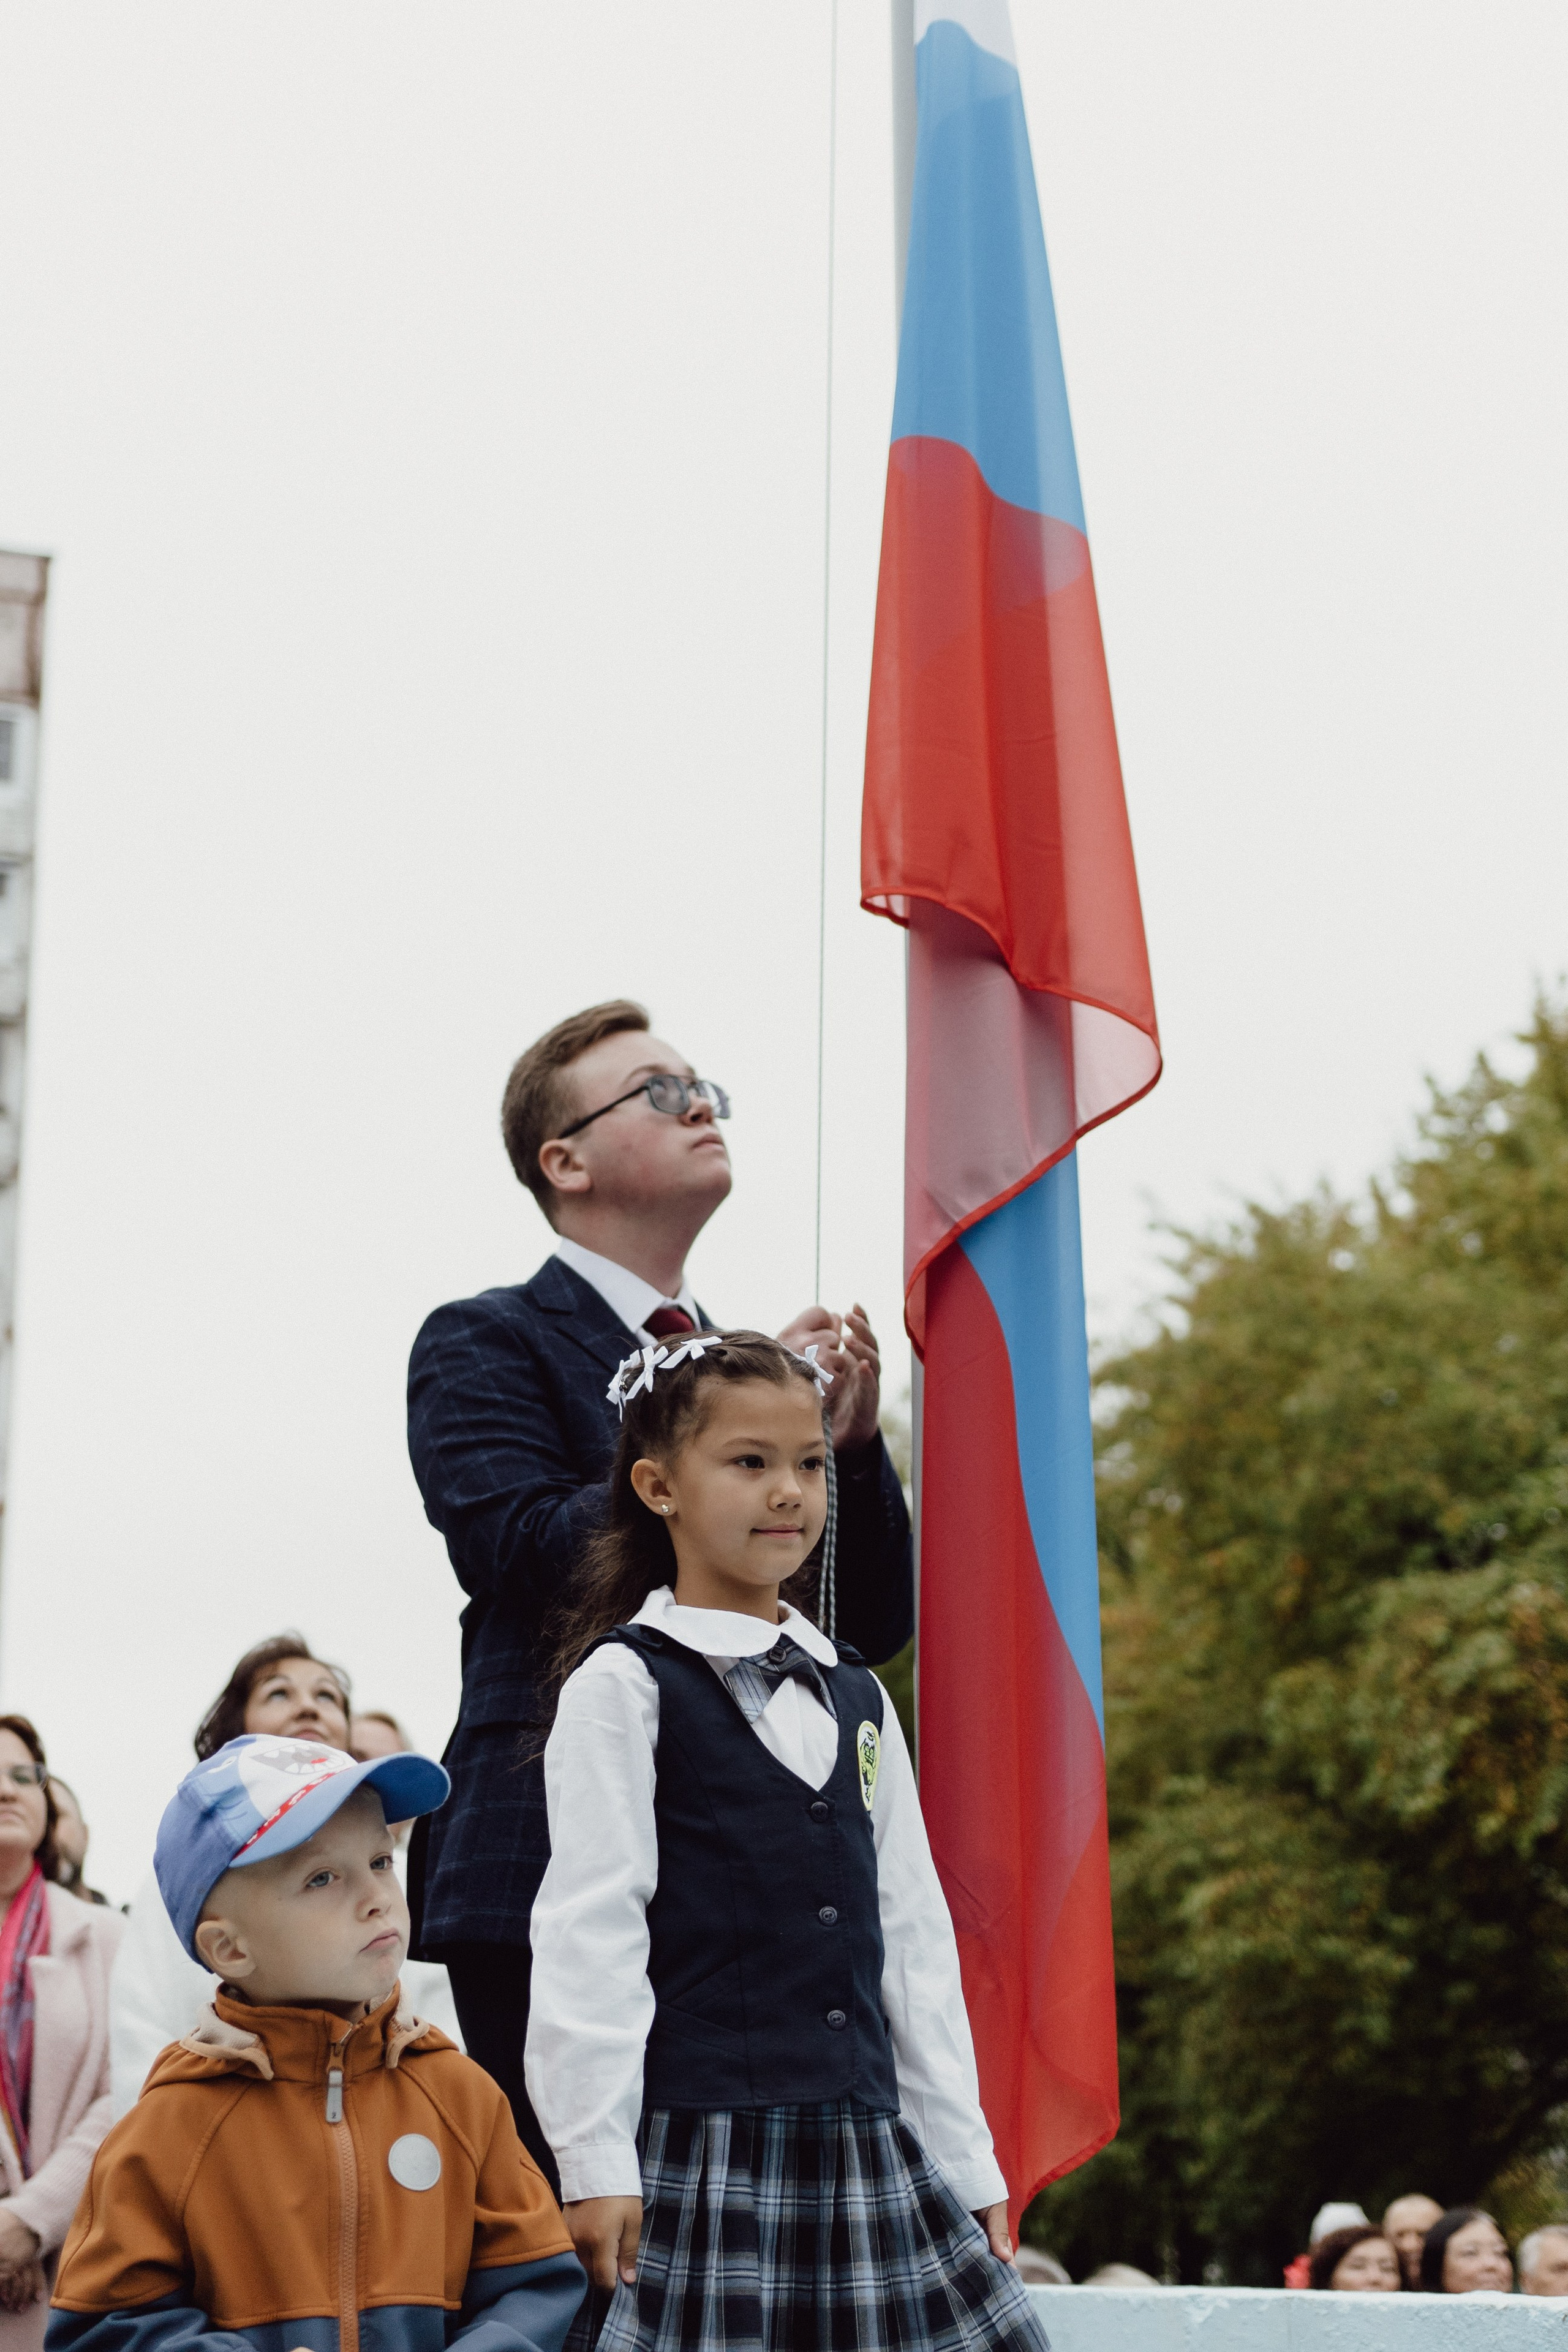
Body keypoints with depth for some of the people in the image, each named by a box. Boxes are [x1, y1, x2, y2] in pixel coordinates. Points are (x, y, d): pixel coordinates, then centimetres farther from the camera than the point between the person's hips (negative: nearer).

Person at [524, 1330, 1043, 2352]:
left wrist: (966, 2153, 15)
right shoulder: (624, 1683, -2)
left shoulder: (855, 1695, 16)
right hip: (698, 2143, -6)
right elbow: (588, 1931, -7)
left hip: (866, 2144, 6)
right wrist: (596, 2158, -12)